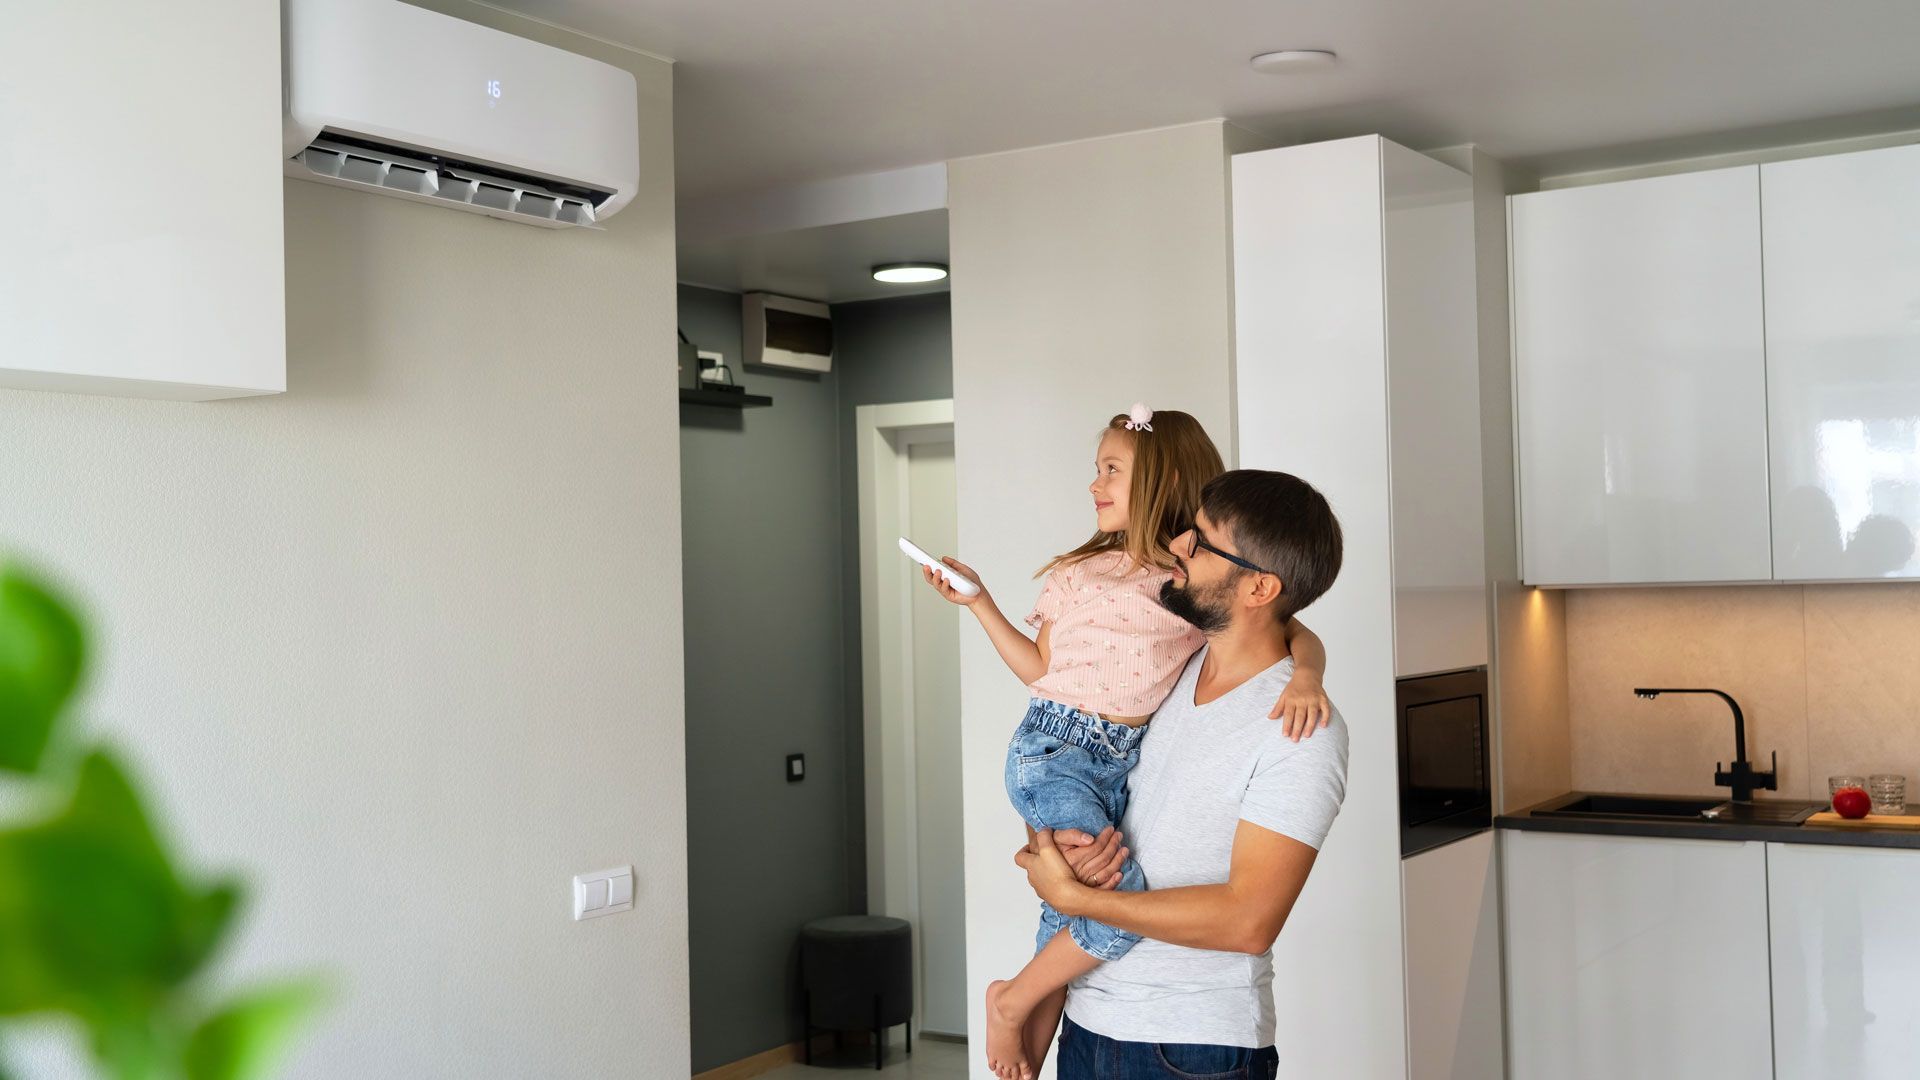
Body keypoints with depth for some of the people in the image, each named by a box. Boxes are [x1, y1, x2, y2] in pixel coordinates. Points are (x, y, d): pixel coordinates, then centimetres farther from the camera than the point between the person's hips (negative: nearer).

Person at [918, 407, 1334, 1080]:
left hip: (1126, 763, 2)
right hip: (1053, 748, -2)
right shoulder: (1078, 572, 8)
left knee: (1067, 919, 2)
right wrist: (979, 601, 10)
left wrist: (1305, 678, -21)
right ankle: (1010, 1002, 2)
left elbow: (1298, 635, 1)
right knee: (1121, 903, -20)